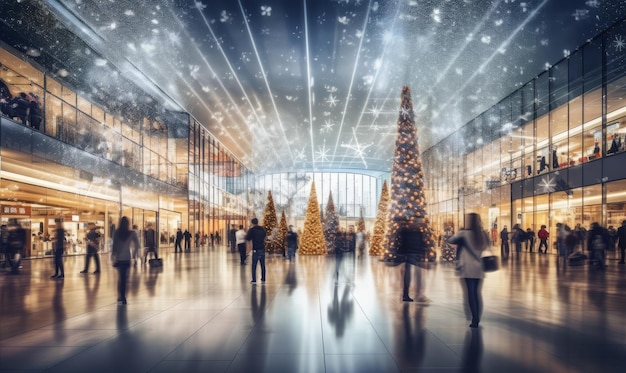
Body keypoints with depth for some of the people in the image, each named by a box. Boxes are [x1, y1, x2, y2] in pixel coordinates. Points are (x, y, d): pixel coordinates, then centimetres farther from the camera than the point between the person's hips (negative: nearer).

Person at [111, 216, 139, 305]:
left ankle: (120, 297, 16)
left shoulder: (116, 233, -3)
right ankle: (122, 297, -1)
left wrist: (112, 256, 2)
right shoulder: (132, 233, -4)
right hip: (127, 257, -1)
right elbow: (137, 245, -5)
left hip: (118, 257, 1)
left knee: (120, 277, 15)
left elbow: (114, 245, -5)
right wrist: (134, 254, 8)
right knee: (124, 277, 2)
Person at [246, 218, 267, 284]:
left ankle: (254, 280, -4)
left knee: (254, 265, -1)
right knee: (263, 265, 13)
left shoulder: (251, 230, -9)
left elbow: (248, 238, -7)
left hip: (256, 249, -5)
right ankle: (263, 279, 16)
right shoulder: (263, 229, 6)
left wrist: (247, 234, 10)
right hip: (262, 249, 5)